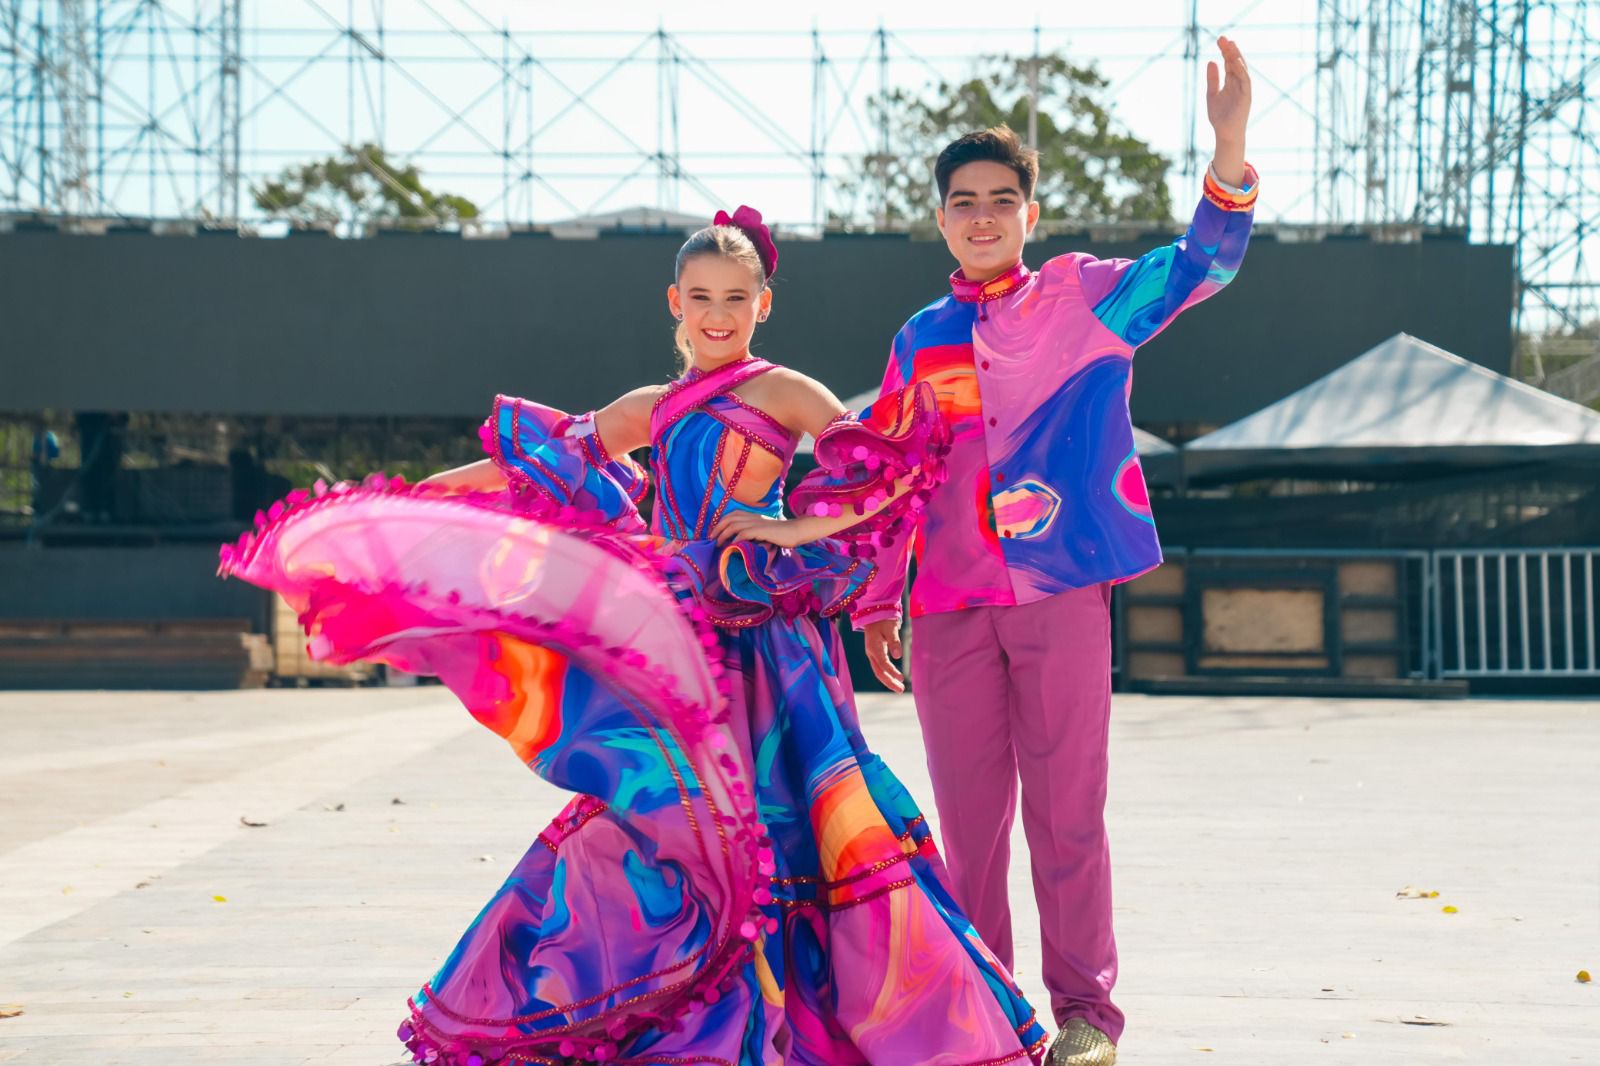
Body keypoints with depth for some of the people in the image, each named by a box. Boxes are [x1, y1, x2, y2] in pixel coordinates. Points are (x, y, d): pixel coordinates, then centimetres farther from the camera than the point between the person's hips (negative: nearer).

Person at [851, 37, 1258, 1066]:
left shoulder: (1083, 299, 5)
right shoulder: (920, 341, 14)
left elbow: (1199, 265, -9)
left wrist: (1229, 147, -24)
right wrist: (875, 603, 15)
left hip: (1064, 594, -3)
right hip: (951, 608, 3)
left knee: (1067, 809, -2)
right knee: (968, 818, 7)